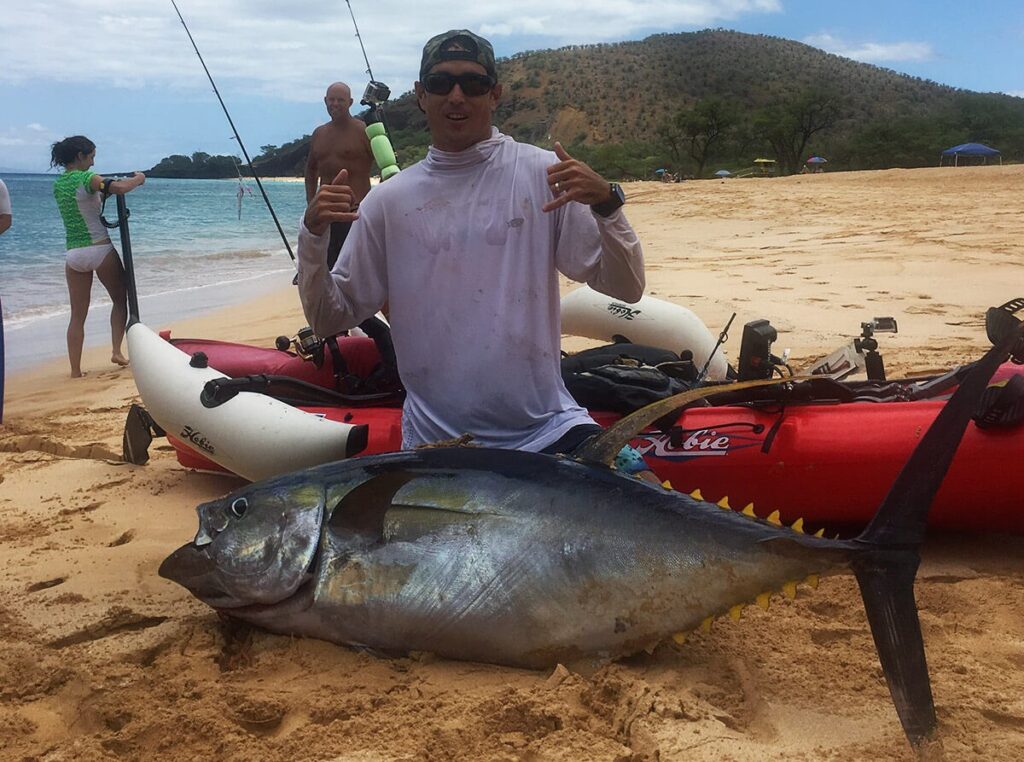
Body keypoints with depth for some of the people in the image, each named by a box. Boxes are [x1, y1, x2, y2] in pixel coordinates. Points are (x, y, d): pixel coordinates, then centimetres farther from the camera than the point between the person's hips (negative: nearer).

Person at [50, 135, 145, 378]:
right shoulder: (87, 178, -10)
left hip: (74, 255, 5)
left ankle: (75, 370, 6)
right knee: (120, 300, 16)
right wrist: (138, 178, -6)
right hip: (100, 250, -5)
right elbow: (120, 188, -24)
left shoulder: (58, 184, 11)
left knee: (78, 316, 8)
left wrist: (101, 191, 18)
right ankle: (116, 351, 4)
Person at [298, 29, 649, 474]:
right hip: (434, 444, 2)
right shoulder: (389, 201, 4)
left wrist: (606, 205, -20)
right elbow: (330, 320, 6)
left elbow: (626, 288, -4)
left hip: (548, 431, -1)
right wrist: (313, 236, -9)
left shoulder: (544, 174, -1)